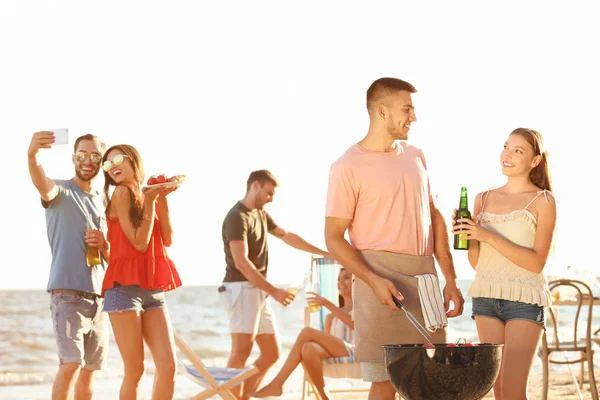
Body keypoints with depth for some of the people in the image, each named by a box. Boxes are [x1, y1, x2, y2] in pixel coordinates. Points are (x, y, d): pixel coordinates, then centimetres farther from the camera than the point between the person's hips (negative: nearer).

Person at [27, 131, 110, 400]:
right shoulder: (61, 191, -2)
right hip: (68, 292, -6)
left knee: (89, 370, 9)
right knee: (71, 364, -18)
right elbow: (43, 186, -28)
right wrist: (32, 156, -50)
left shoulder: (104, 202, 17)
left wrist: (104, 245, -5)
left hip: (98, 296, 6)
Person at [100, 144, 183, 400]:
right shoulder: (122, 193, -3)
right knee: (134, 369, -6)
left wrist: (162, 200, 2)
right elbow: (139, 242, -10)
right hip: (125, 288, -6)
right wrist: (150, 201, -6)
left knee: (168, 366, -2)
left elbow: (167, 240, 6)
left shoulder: (149, 194, 17)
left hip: (154, 290, 6)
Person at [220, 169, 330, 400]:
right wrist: (273, 291, -24)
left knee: (271, 354, 9)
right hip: (242, 288, -10)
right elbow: (241, 262, -21)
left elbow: (287, 237, 27)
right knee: (241, 353, -17)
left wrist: (324, 253, 27)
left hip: (258, 291, 10)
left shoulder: (261, 214, 15)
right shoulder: (237, 217, -13)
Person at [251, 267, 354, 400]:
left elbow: (354, 324, -11)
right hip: (334, 355, 5)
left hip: (353, 353, -5)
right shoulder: (331, 317, 30)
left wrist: (327, 304, -21)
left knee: (307, 332, -24)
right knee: (308, 348, -32)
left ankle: (276, 384, -30)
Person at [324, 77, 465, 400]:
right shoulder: (348, 167, -4)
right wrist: (374, 281, -19)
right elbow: (334, 238, -6)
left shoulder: (415, 156, 15)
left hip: (426, 278, 6)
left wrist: (450, 279, 11)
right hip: (382, 279, -6)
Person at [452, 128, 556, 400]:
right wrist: (467, 235, -8)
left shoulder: (543, 201, -2)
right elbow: (476, 262, 12)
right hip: (486, 298, 5)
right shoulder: (483, 199, 11)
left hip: (524, 300, -5)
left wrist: (488, 236, -17)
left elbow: (536, 262, -10)